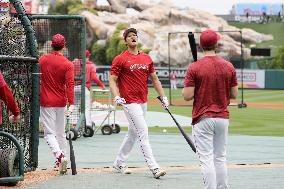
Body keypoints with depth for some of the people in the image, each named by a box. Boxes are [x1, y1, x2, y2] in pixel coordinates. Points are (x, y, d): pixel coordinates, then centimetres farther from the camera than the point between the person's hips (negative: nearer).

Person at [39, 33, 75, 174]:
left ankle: (59, 155, -27)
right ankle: (62, 163, 20)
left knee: (49, 133, -3)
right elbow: (70, 85, -15)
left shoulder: (42, 60, -2)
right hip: (61, 102, 1)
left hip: (45, 102, -1)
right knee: (61, 133, 14)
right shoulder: (68, 65, -7)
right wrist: (71, 103, -17)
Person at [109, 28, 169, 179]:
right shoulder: (120, 59, -5)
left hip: (143, 102, 7)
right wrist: (116, 97, -23)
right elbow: (112, 80, -7)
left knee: (133, 133, 15)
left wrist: (163, 97, 13)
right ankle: (153, 167, -14)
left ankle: (119, 163, 30)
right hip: (130, 102, -7)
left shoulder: (147, 58, 12)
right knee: (143, 132, -12)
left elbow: (154, 79, 19)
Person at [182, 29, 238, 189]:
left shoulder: (195, 67, -10)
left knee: (207, 159, -4)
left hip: (202, 119, -4)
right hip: (223, 118, 4)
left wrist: (186, 88, 9)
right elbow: (234, 94, 5)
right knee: (220, 158, 14)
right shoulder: (229, 67, 0)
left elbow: (187, 96, -12)